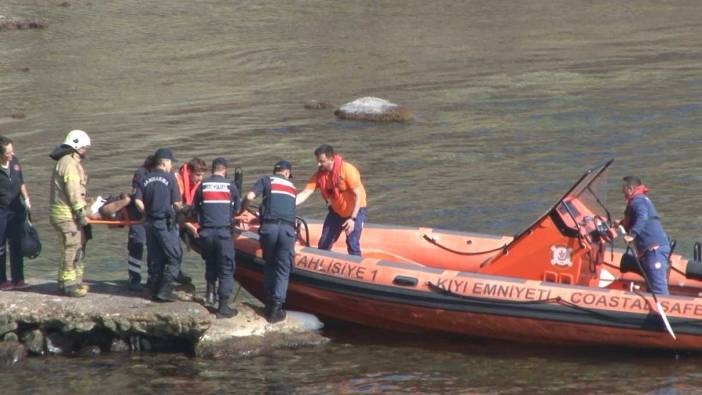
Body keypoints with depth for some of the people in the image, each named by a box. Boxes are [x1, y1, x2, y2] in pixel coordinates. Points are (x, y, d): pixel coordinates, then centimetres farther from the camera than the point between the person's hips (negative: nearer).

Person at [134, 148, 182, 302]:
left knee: (155, 258, 14)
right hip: (166, 223, -6)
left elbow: (138, 201, 0)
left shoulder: (145, 179, 7)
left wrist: (147, 213, 12)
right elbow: (177, 203, -10)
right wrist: (179, 212, 10)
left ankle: (155, 289, 16)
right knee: (174, 257, 1)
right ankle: (165, 289, -7)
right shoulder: (170, 178, -8)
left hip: (150, 222, 6)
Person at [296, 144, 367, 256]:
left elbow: (358, 195, -24)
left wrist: (352, 218, -29)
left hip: (355, 210, -5)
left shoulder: (348, 170, -28)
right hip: (336, 210, 5)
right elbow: (305, 194, -16)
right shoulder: (319, 174, -14)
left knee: (352, 244, -13)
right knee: (324, 244, 6)